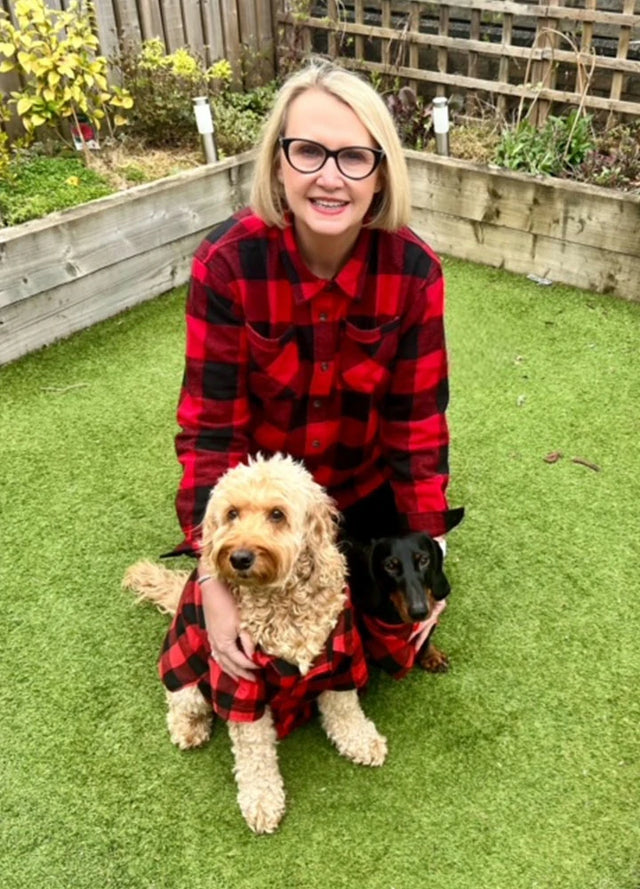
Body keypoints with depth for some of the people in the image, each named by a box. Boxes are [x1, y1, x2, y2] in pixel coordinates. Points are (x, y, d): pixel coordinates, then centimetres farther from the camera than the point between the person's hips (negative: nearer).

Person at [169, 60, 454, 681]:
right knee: (258, 649, 13)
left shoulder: (413, 269, -22)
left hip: (365, 490, 2)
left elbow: (418, 418, -14)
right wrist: (214, 579, -26)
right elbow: (210, 426, -23)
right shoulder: (227, 262, -27)